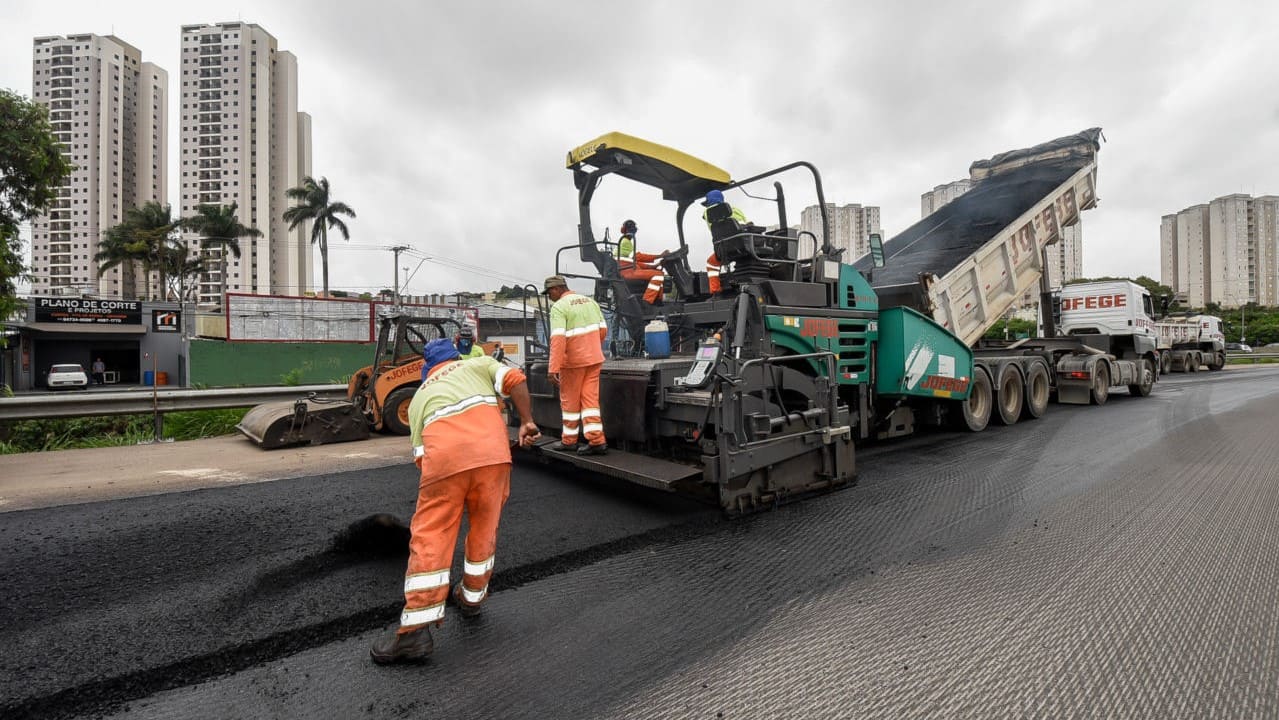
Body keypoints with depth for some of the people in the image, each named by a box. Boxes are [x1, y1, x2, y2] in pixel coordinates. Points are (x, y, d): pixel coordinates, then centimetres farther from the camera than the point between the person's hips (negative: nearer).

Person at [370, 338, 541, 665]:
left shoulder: (419, 396, 33)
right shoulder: (479, 364, 30)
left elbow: (420, 454, 27)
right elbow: (515, 380, 9)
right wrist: (526, 422, 10)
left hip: (442, 454, 0)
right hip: (491, 448, 0)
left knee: (430, 536, 7)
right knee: (485, 528, 17)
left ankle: (415, 629, 6)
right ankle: (472, 598, 34)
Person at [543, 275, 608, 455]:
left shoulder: (559, 307, -12)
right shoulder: (589, 301, 9)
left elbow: (558, 339, -22)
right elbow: (603, 330, 10)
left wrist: (553, 368, -23)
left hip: (573, 360, -6)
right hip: (594, 358, 6)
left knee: (570, 400, 9)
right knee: (590, 398, 7)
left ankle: (569, 440, 20)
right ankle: (596, 440, 1)